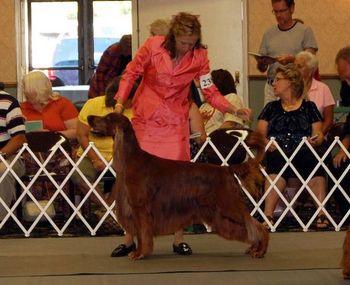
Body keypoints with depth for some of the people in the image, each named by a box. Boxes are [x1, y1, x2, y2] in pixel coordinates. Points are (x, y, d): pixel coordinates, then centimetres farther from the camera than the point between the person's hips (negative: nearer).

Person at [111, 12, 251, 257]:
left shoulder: (199, 56, -6)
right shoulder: (153, 46, -12)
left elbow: (209, 91, -2)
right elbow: (131, 74, -2)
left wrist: (234, 110, -15)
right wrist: (120, 102, -14)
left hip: (175, 124, 1)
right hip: (146, 120, -1)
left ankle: (179, 239, 4)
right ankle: (130, 239, 7)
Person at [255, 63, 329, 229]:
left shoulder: (308, 107, 20)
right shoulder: (271, 108, 24)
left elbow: (318, 134, 13)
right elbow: (260, 133, 16)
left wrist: (316, 139, -11)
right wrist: (265, 143, -7)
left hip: (304, 152, 0)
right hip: (277, 152, 0)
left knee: (315, 167, -36)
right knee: (277, 164, -37)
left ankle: (322, 214, -45)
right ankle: (268, 215, -47)